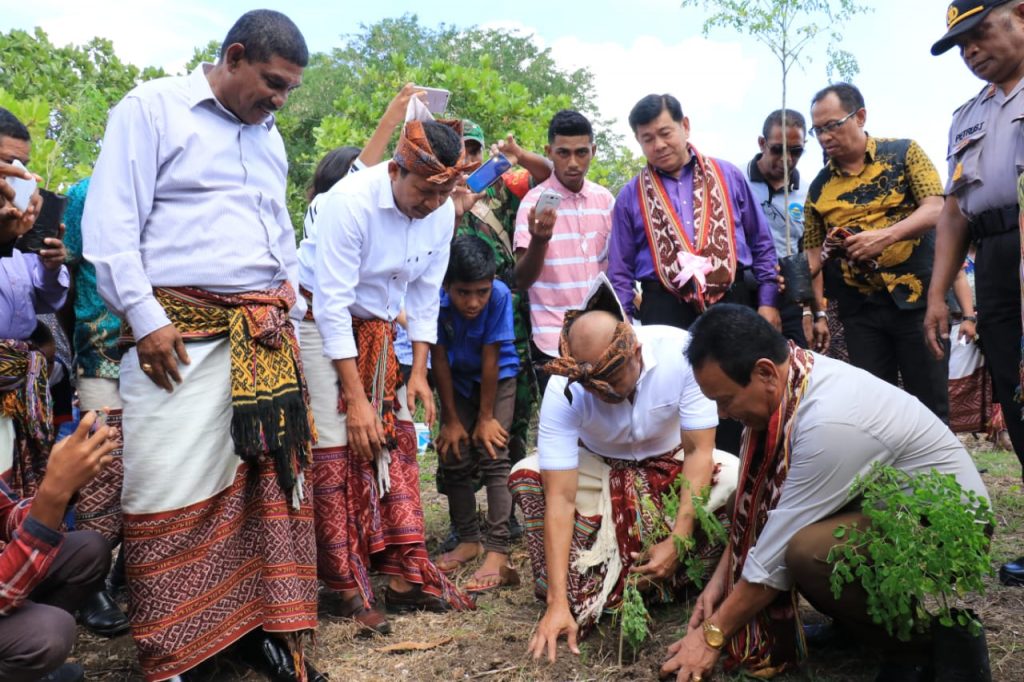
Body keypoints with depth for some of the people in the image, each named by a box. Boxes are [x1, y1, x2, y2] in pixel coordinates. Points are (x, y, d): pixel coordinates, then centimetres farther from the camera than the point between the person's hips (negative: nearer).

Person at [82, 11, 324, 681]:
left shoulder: (269, 138, 19)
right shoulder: (151, 109, -1)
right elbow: (111, 224, -8)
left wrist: (293, 311, 16)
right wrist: (145, 318, -14)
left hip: (265, 336, 6)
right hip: (181, 333, -6)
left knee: (273, 477, 4)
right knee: (175, 490, -4)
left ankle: (265, 625, 16)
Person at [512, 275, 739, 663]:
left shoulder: (680, 353, -31)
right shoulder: (563, 390, -30)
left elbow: (698, 451, -24)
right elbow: (560, 497, -32)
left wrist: (678, 542, -30)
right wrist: (557, 603, -36)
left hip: (672, 465, 0)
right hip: (599, 469, 0)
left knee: (738, 479, -30)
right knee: (526, 476, -27)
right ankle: (578, 600, -19)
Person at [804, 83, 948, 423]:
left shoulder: (903, 153, 1)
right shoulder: (819, 186, 9)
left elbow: (936, 209, -10)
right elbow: (814, 251, 10)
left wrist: (886, 235, -27)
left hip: (916, 296, -3)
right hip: (860, 309, 3)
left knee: (930, 404, 1)